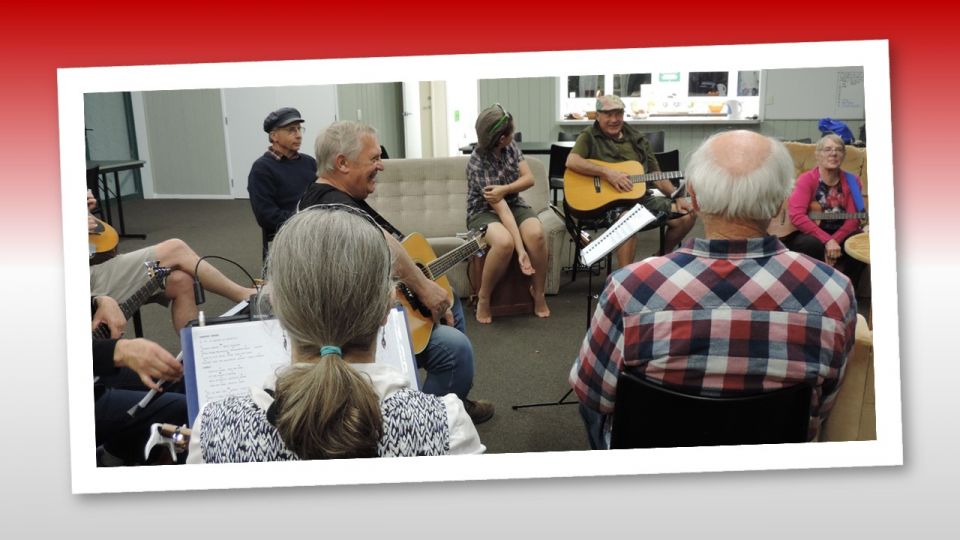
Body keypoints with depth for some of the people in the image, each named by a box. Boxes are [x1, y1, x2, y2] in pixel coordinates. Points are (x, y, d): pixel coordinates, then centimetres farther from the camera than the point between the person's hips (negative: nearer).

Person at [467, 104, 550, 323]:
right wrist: (521, 250, -35)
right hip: (484, 212, -5)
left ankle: (538, 292, -6)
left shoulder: (510, 147, -6)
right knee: (505, 242, -37)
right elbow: (500, 209, -30)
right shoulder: (478, 164, -25)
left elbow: (529, 179, -4)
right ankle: (483, 297, -13)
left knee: (536, 234, -28)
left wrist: (504, 189, -25)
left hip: (514, 204, 5)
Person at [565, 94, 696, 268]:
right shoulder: (590, 137, 1)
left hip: (641, 197, 7)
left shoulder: (637, 139, 17)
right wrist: (607, 173, -24)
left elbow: (656, 175, 19)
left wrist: (677, 198, 5)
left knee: (688, 215, 2)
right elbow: (571, 161, -18)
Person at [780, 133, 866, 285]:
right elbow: (796, 216, -21)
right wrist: (827, 240, -28)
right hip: (809, 234, -4)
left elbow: (853, 219, -5)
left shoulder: (851, 181, 3)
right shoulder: (806, 179, -8)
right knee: (814, 245, -37)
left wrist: (834, 241, -23)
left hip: (839, 236, 4)